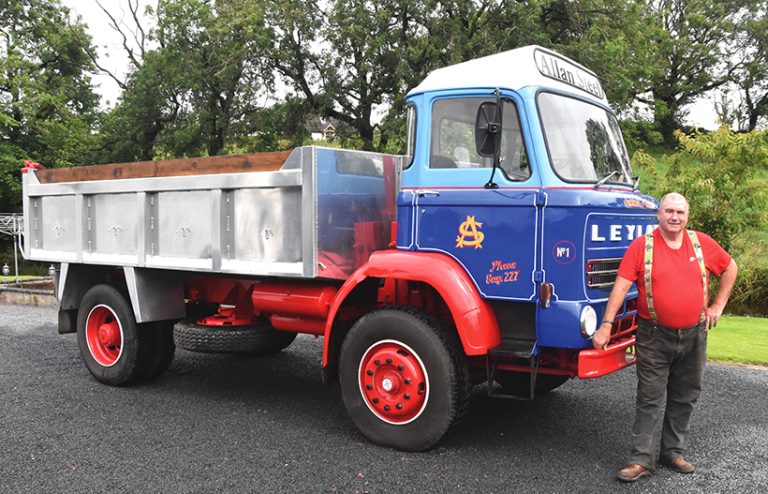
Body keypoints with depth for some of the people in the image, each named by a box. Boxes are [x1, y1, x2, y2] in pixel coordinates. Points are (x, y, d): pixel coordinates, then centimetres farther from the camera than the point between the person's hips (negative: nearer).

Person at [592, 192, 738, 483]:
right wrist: (606, 325, -18)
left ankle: (673, 452, 28)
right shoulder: (641, 246, -8)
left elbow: (730, 268, 17)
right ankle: (642, 459, 6)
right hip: (655, 336, -3)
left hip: (693, 335, 4)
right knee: (649, 399, 1)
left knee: (684, 398, 14)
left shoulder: (702, 243, 1)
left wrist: (718, 305, 9)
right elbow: (622, 286, -13)